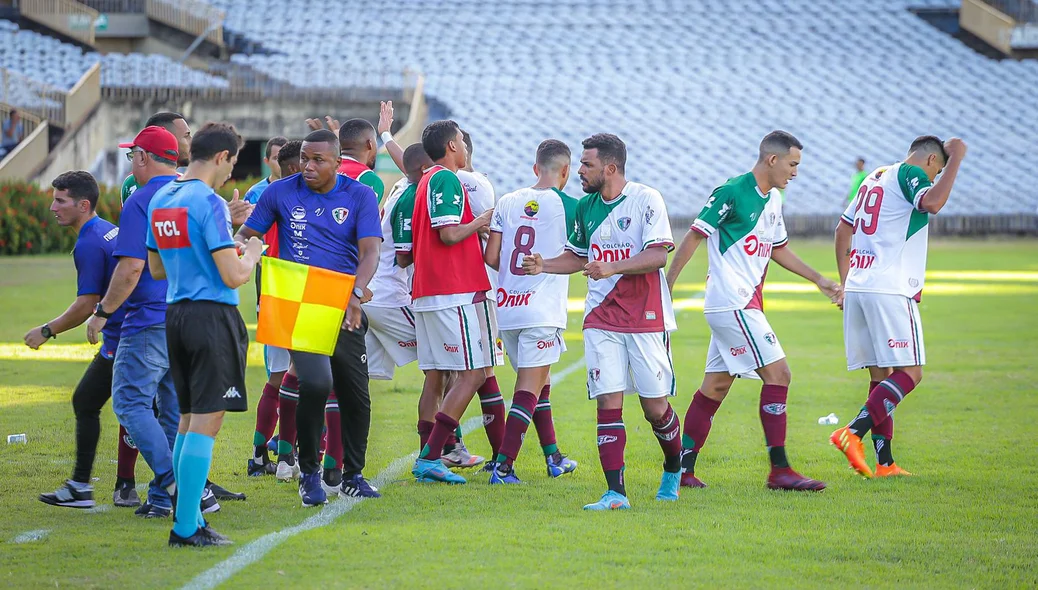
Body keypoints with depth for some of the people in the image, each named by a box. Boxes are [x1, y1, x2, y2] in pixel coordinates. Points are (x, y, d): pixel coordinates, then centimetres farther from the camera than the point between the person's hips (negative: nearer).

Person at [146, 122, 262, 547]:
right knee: (205, 422, -6)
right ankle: (187, 527, -7)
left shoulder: (159, 200, 12)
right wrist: (251, 255, 4)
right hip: (213, 317, -8)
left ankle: (187, 518, 17)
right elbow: (233, 276, -17)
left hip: (175, 315, 8)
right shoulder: (209, 203, -14)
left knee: (189, 420, 15)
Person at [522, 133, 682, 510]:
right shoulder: (586, 207, 9)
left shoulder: (646, 199, -9)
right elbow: (577, 256, 23)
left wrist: (612, 268, -28)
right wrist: (544, 266, 4)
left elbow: (658, 255, -17)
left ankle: (674, 470, 29)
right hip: (601, 320, 4)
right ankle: (615, 493, -8)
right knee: (608, 403, -7)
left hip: (646, 318, -4)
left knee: (655, 406, 1)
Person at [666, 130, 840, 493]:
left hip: (745, 303, 9)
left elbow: (779, 249, 28)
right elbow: (695, 236, -10)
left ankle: (683, 467, 13)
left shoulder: (772, 200, 15)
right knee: (778, 374, -12)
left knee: (716, 385, 10)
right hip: (732, 303, -9)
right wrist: (667, 284, -10)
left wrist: (819, 280, 26)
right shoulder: (731, 192, -13)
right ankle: (779, 470, -11)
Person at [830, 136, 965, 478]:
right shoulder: (910, 174, -3)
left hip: (856, 288, 9)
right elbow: (932, 203, -24)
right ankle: (853, 434, -22)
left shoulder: (874, 178, 23)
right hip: (889, 291, -9)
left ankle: (884, 462, 7)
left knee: (880, 375, 10)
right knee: (910, 373, -8)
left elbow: (842, 229, 28)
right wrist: (955, 159, -14)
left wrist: (845, 281, 32)